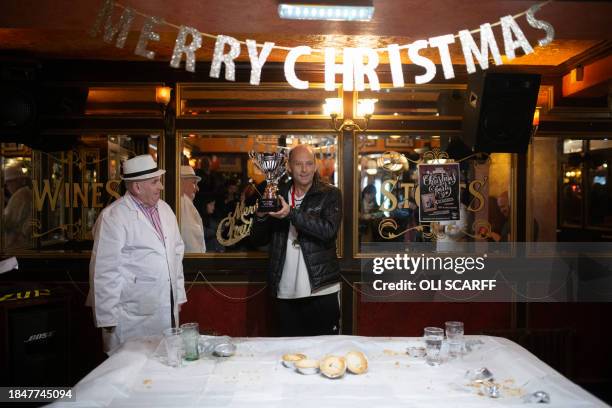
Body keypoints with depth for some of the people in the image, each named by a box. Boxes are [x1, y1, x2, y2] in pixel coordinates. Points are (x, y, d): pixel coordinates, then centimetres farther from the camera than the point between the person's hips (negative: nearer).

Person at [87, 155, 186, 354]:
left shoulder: (165, 209, 10)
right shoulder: (113, 217, -12)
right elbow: (104, 271, -13)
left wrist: (179, 295, 13)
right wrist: (108, 318, -11)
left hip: (169, 313, 6)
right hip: (132, 318, -6)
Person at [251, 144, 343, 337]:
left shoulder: (330, 194, -1)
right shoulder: (278, 194, 8)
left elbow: (329, 230, -18)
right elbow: (259, 239, 9)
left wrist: (291, 213, -25)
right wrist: (260, 216, -11)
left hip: (322, 291, -3)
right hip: (285, 293, 3)